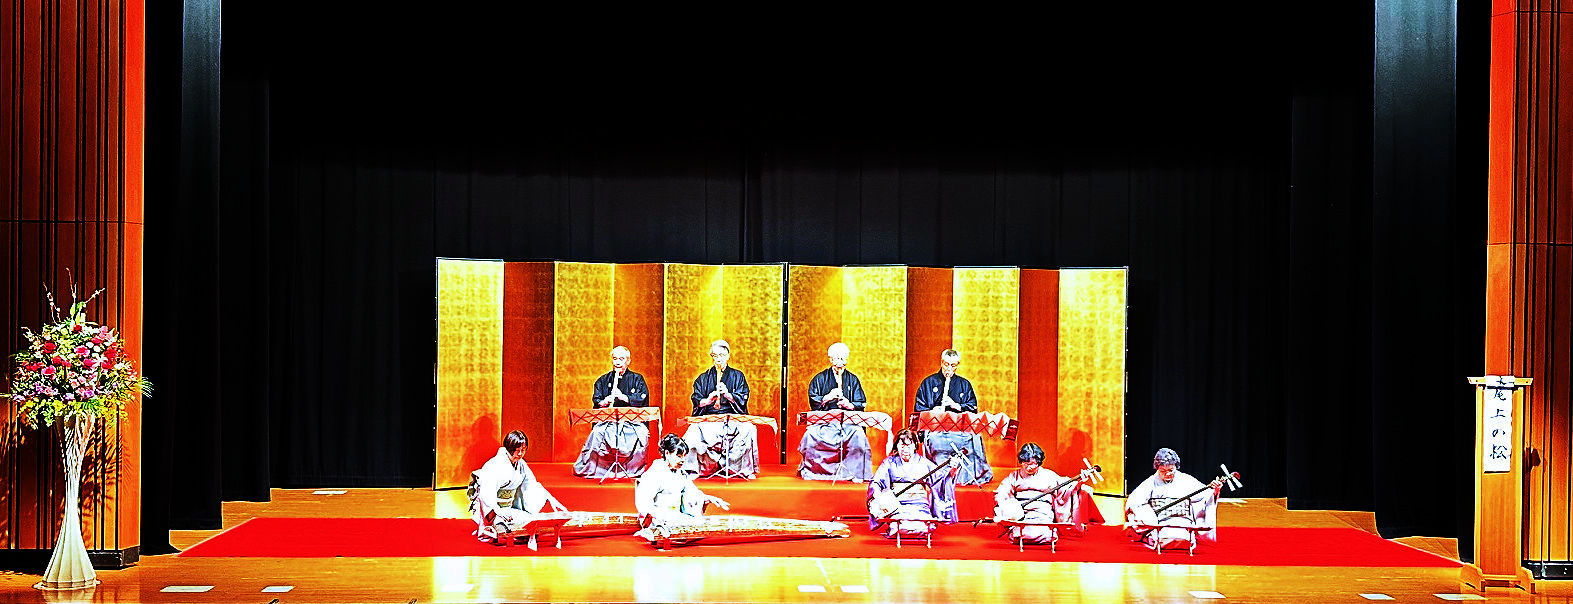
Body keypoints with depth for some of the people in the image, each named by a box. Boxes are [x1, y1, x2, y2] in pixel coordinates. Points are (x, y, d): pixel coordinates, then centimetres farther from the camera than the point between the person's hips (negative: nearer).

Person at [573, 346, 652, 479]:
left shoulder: (636, 379, 13)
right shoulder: (603, 380, 19)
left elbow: (643, 399, -2)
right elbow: (596, 400, 9)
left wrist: (624, 397, -17)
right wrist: (603, 402, -15)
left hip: (632, 419, -1)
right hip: (608, 421, 1)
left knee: (641, 433, -32)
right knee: (598, 432, -31)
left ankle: (633, 469, -13)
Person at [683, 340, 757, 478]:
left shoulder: (737, 376, 14)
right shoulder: (704, 378, 17)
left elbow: (742, 399, 3)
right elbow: (696, 401, 7)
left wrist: (728, 395, -16)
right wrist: (708, 400, -15)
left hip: (732, 417, -1)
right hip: (708, 419, 1)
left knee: (748, 429, -32)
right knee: (694, 430, -31)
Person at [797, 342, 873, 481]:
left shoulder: (853, 380, 14)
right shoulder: (821, 378, 11)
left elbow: (861, 404, 8)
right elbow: (812, 401, 3)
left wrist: (849, 405, -14)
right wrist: (828, 397, -14)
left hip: (848, 419, 0)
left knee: (858, 434, -32)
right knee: (811, 433, -30)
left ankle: (855, 472, -22)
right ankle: (809, 470, -9)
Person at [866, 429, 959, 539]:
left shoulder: (923, 462, 15)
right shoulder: (889, 462, 12)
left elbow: (942, 478, 12)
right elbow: (875, 482, 5)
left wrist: (952, 472, -8)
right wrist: (878, 496, -16)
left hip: (919, 505, 1)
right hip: (897, 505, -1)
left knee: (922, 527, -28)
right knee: (899, 527, -32)